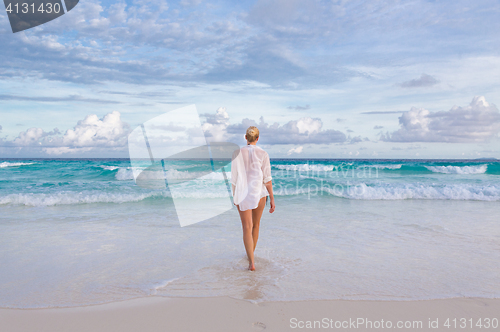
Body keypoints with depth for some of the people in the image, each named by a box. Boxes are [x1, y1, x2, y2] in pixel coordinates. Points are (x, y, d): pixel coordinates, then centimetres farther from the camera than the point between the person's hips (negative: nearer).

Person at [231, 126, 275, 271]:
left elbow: (234, 177, -1)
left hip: (243, 194, -1)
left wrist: (234, 196, 12)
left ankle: (251, 262, -11)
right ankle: (251, 253, 38)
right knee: (255, 224, 21)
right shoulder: (263, 154, -8)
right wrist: (272, 199, -2)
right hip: (259, 193, 1)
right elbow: (267, 179, -9)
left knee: (247, 228, -1)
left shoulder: (237, 154, -5)